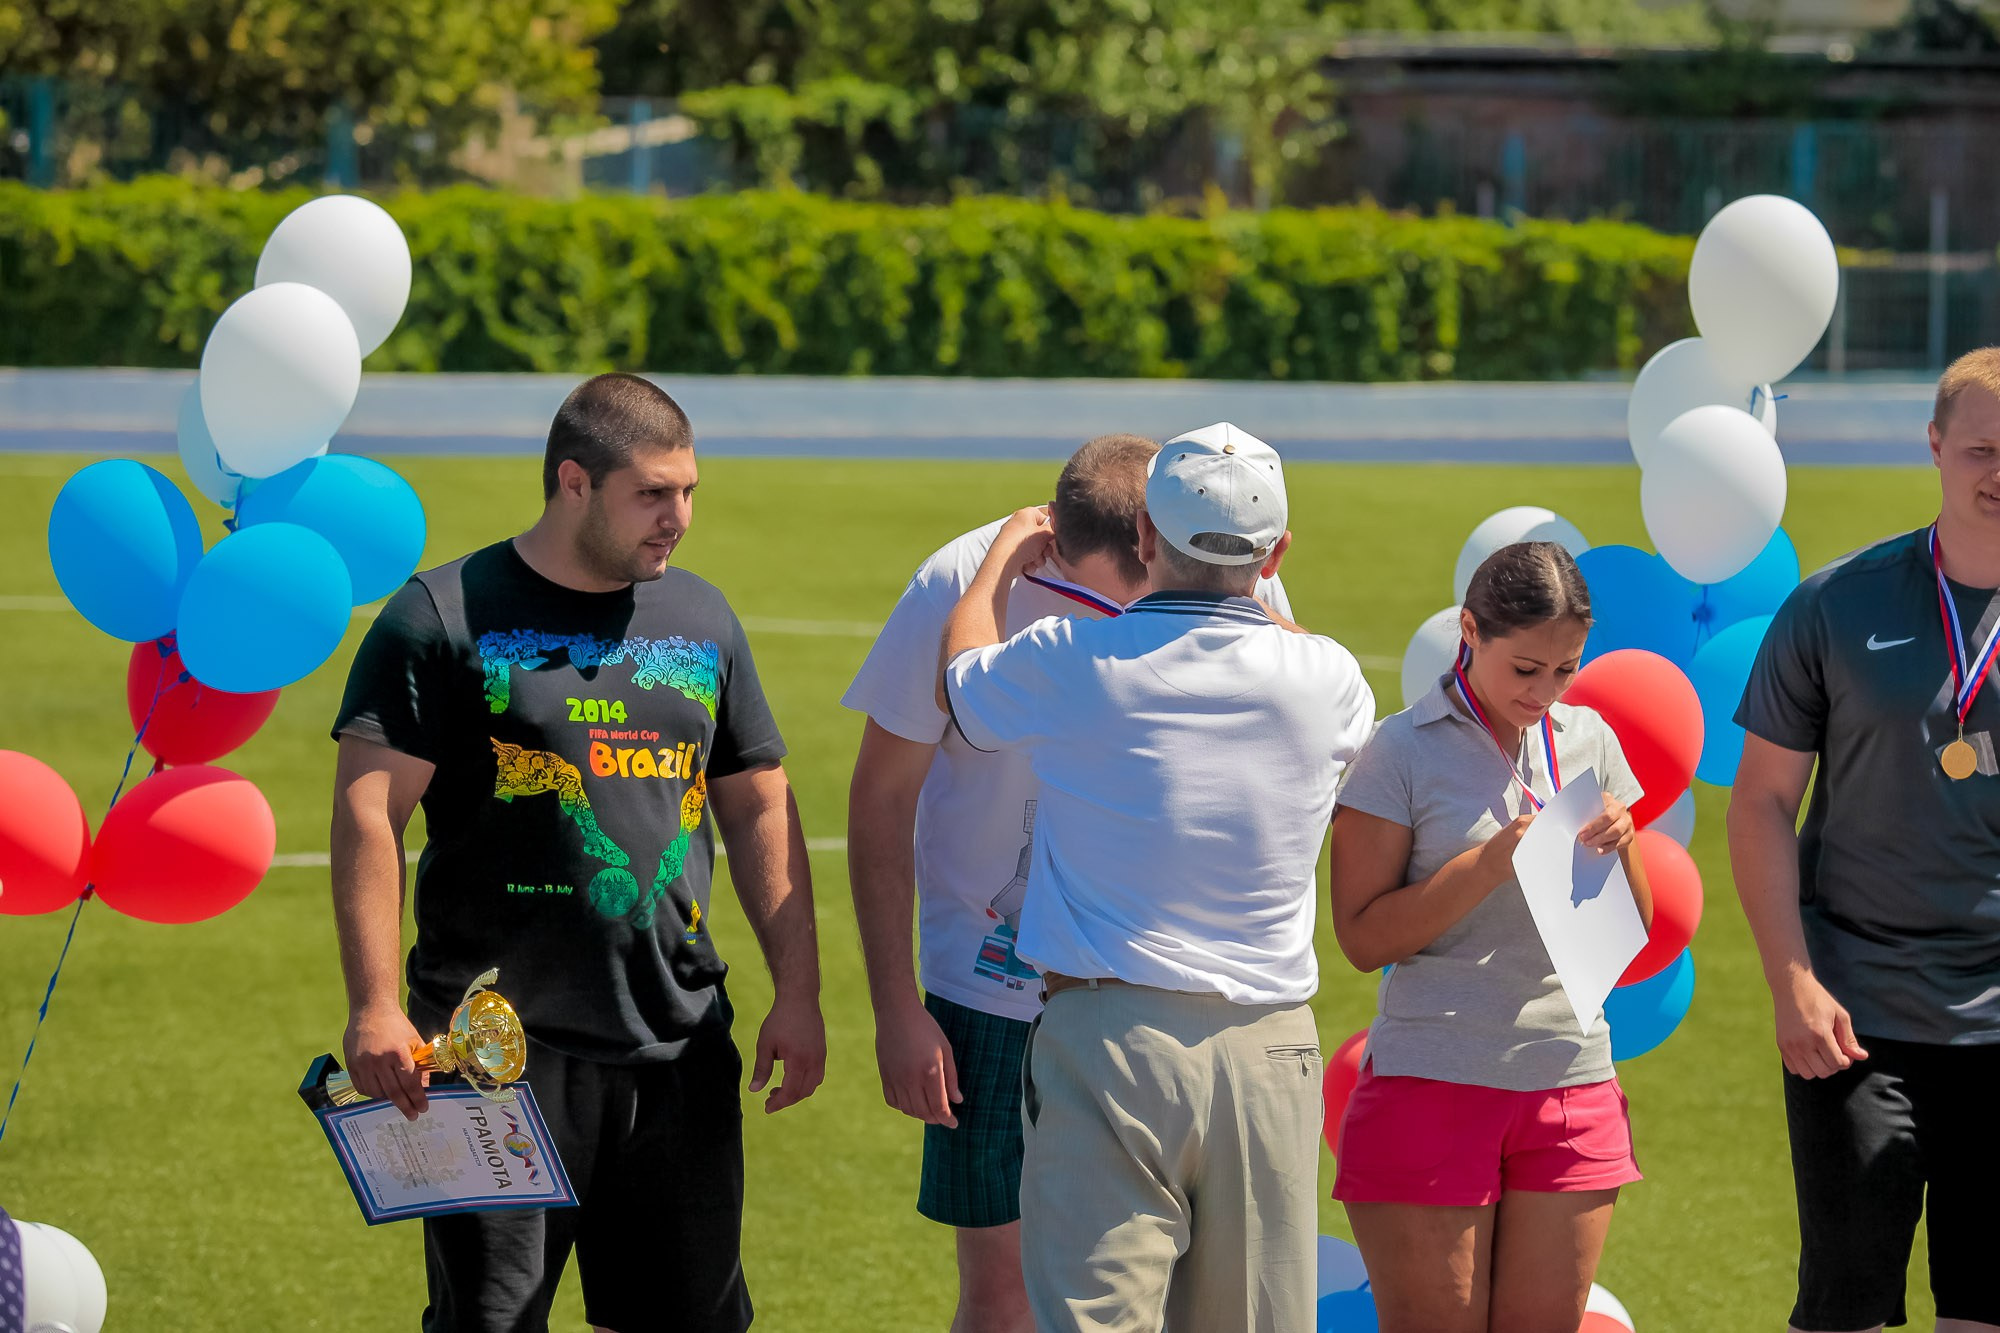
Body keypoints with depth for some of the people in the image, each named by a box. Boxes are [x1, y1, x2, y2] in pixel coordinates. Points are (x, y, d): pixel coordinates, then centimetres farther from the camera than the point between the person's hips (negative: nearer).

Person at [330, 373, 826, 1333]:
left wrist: (798, 994, 12)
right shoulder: (446, 616, -3)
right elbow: (367, 811, -8)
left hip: (680, 1044, 5)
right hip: (501, 1048, -5)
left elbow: (760, 812, 19)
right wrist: (375, 1006, -17)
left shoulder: (702, 622, 14)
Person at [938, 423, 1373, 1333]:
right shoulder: (1322, 677, 0)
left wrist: (1006, 554, 34)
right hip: (1268, 1051, 3)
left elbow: (956, 681, 17)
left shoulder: (1073, 666, -6)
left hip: (1106, 1035, -3)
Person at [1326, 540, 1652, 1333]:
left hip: (1571, 1083, 4)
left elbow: (1634, 932, 17)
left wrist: (1614, 853, -5)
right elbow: (1362, 937, -7)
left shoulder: (1587, 742, 10)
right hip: (1432, 1085, -4)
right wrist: (1490, 864, -16)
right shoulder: (1404, 751, -4)